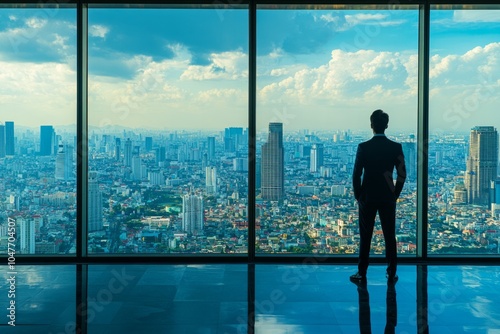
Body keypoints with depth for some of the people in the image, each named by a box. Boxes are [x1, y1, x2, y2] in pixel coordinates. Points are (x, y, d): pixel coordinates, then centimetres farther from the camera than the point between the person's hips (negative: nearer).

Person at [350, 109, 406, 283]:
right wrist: (395, 194, 10)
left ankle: (362, 273, 10)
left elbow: (356, 174, -8)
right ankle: (391, 273, 11)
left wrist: (358, 195, 4)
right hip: (388, 198, 2)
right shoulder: (396, 147, -4)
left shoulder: (363, 147, -10)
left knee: (365, 237, 6)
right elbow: (402, 174, -1)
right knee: (390, 236, 8)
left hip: (367, 197, -1)